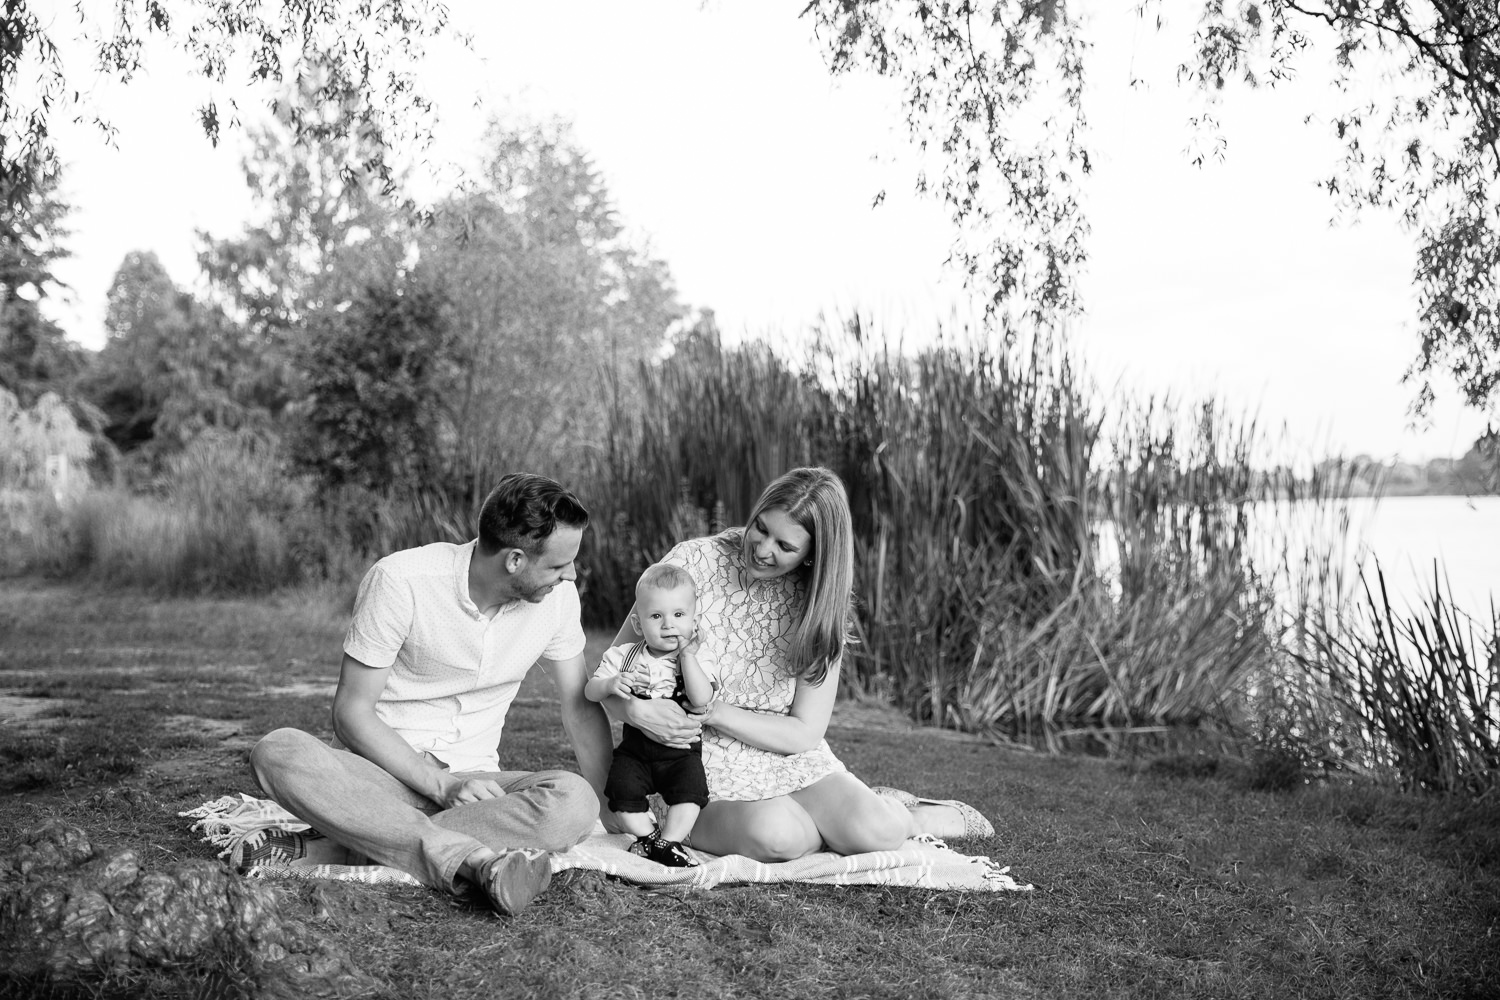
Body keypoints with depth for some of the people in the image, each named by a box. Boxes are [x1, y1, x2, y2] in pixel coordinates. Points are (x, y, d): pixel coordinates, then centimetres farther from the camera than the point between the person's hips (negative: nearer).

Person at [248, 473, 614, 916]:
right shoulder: (402, 581, -16)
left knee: (574, 800, -30)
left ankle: (329, 850, -29)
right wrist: (440, 784, -23)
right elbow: (351, 709, -13)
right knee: (279, 752, -33)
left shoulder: (557, 596, -3)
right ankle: (475, 859, -42)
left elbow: (582, 706, 9)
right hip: (383, 771, -3)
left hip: (473, 780, 3)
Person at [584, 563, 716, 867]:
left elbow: (702, 700, -24)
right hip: (635, 747, 1)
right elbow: (590, 691, -1)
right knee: (623, 792, -17)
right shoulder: (624, 656, -1)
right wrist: (610, 684, -24)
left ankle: (669, 842, -2)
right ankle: (647, 835, 9)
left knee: (691, 790, -22)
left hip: (681, 751, -1)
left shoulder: (698, 662, -5)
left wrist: (686, 655, -22)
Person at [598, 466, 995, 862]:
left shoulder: (820, 605, -4)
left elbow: (803, 733, -7)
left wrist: (710, 712, -20)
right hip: (710, 772, -2)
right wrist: (636, 710, -31)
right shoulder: (692, 562, -13)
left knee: (878, 834, -22)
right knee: (776, 836, -33)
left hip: (792, 760, 2)